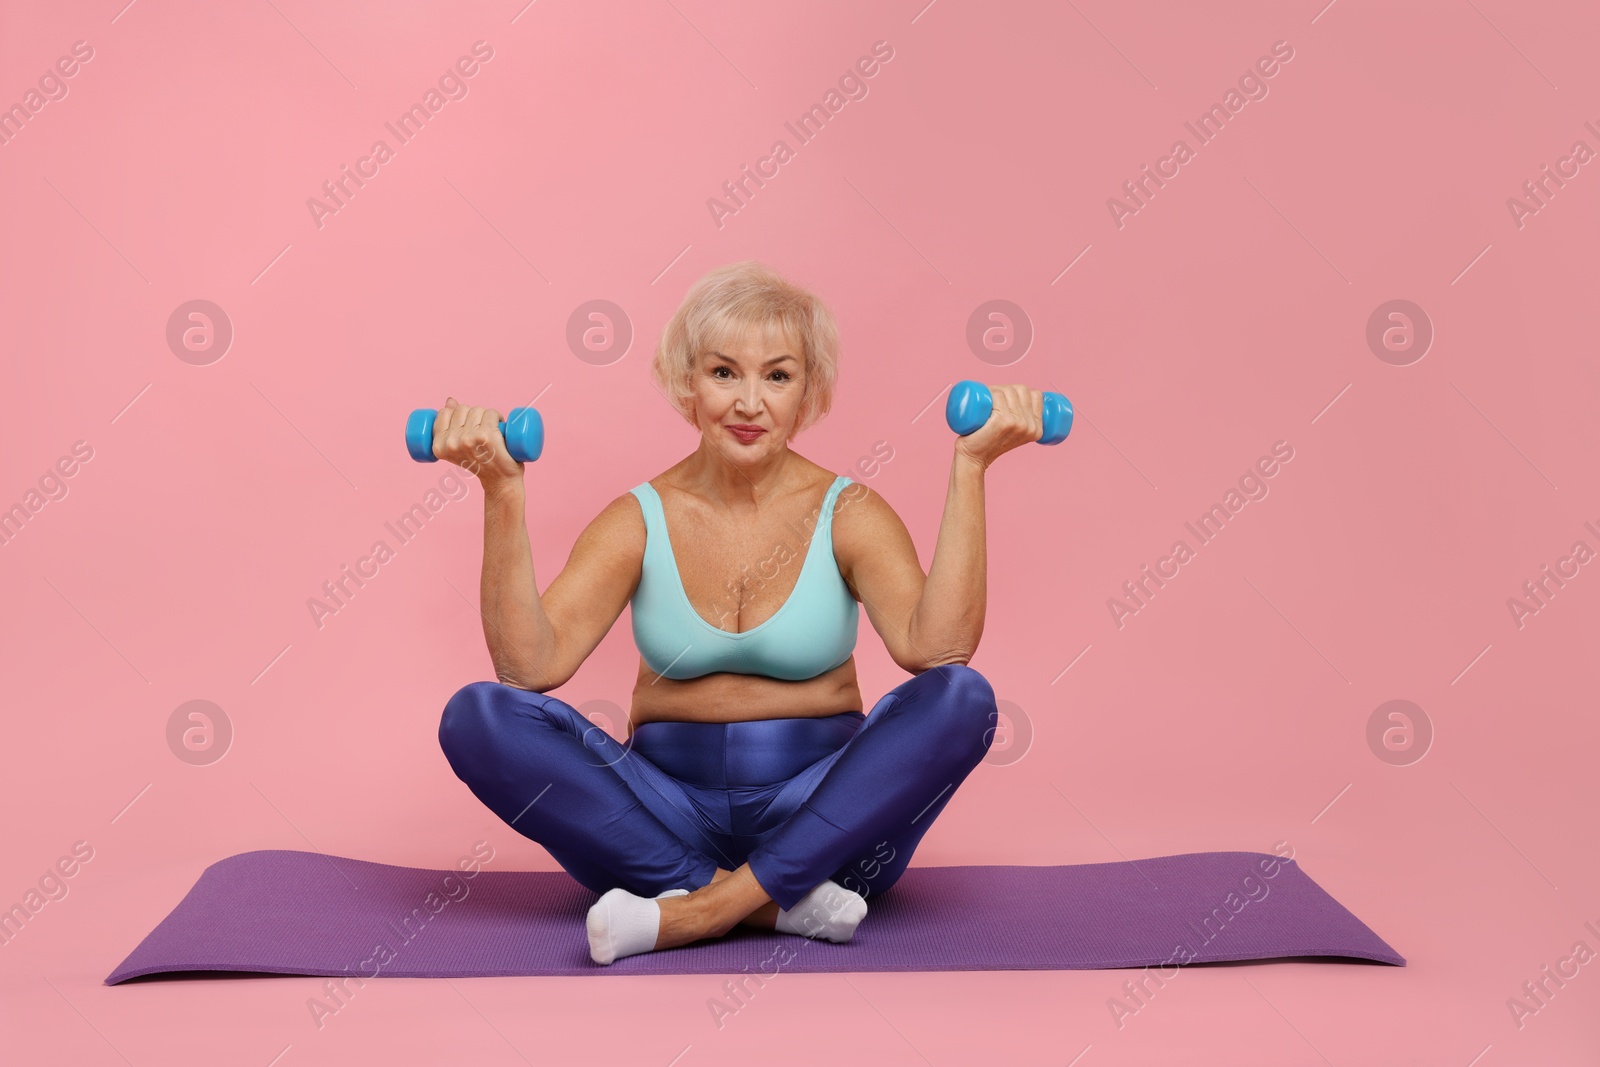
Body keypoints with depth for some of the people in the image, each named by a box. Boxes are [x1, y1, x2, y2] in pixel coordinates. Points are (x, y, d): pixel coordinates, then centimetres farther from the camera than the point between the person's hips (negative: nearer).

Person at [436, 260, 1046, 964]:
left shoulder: (847, 513, -2)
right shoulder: (640, 521, 0)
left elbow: (935, 647, -21)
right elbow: (529, 665, -14)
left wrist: (968, 470, -21)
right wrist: (504, 493, -20)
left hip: (821, 811, -1)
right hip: (672, 811, 1)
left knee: (962, 698, -28)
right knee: (478, 717, -22)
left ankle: (700, 909, -27)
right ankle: (778, 903, -25)